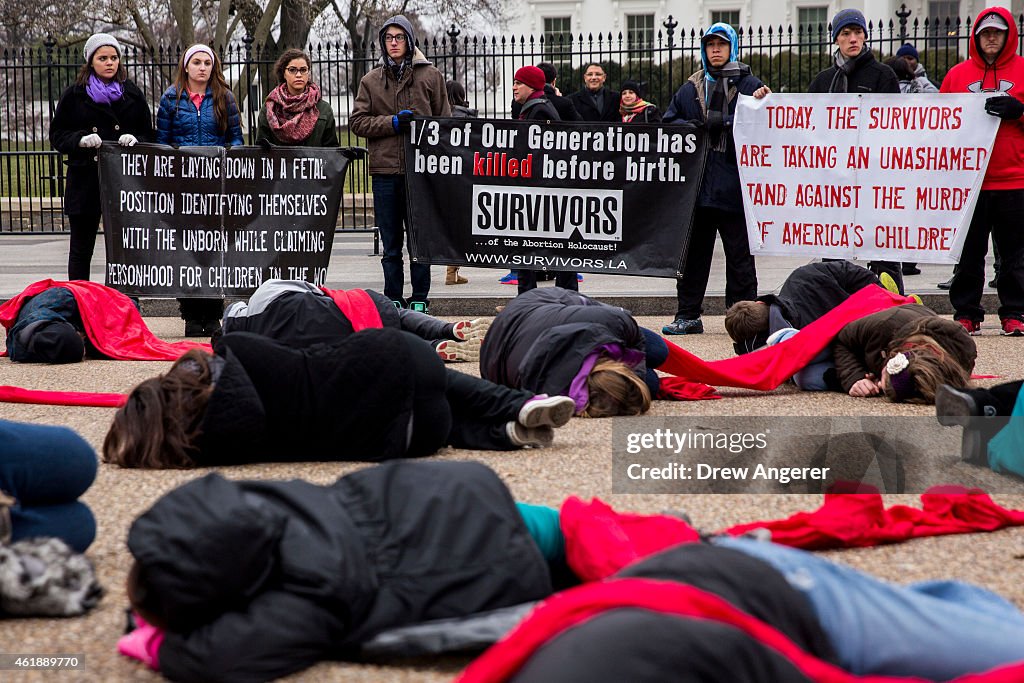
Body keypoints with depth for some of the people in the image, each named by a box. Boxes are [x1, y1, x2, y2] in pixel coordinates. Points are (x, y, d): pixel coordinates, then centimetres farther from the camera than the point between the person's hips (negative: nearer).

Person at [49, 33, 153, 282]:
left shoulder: (133, 95, 9)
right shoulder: (74, 95, 5)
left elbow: (148, 135, 13)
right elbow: (57, 135, 6)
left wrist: (135, 140, -9)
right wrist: (80, 140, -13)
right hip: (85, 179, -1)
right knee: (81, 249, 5)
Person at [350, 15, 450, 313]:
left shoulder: (430, 77, 6)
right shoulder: (371, 81, 10)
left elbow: (444, 121, 7)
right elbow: (357, 121, 3)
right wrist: (392, 123, -10)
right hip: (385, 169, 2)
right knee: (391, 243, 7)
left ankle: (420, 299, 10)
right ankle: (393, 299, 13)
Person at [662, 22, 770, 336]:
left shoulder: (749, 85, 4)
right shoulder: (691, 88, 15)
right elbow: (669, 122, 12)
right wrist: (694, 127, -6)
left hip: (733, 186, -4)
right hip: (695, 184, 4)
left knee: (739, 256, 1)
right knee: (692, 253, 8)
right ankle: (688, 315, 15)